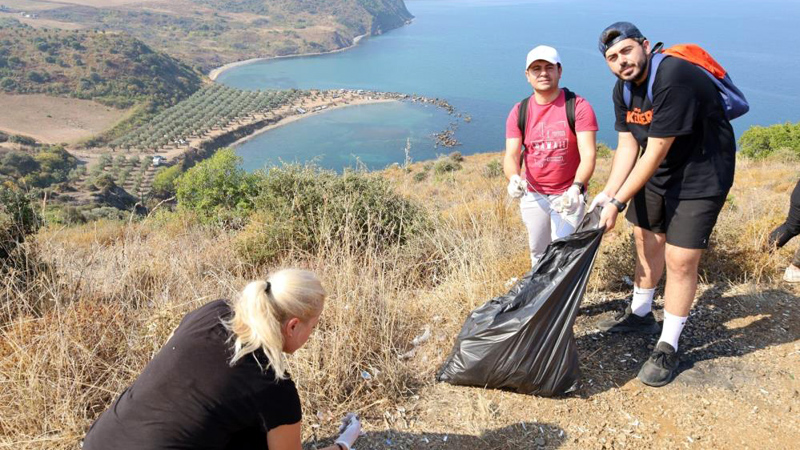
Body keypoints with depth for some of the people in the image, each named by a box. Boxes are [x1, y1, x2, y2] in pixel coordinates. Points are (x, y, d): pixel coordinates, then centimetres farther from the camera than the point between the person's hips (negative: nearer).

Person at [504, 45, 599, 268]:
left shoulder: (579, 106, -12)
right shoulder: (519, 112, -2)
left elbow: (588, 155, -19)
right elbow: (511, 155, -9)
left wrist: (576, 187, -37)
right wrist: (514, 178, -32)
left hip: (568, 196, -3)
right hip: (533, 196, 4)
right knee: (538, 256, 15)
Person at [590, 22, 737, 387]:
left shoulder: (674, 79, -30)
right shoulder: (624, 88, -2)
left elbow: (655, 154, -29)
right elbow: (627, 146, 1)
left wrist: (618, 204, -24)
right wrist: (608, 193, -11)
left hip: (701, 175, -8)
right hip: (657, 172, 8)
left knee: (680, 259, -8)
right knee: (647, 240, 17)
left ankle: (667, 349, 8)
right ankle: (640, 314, 39)